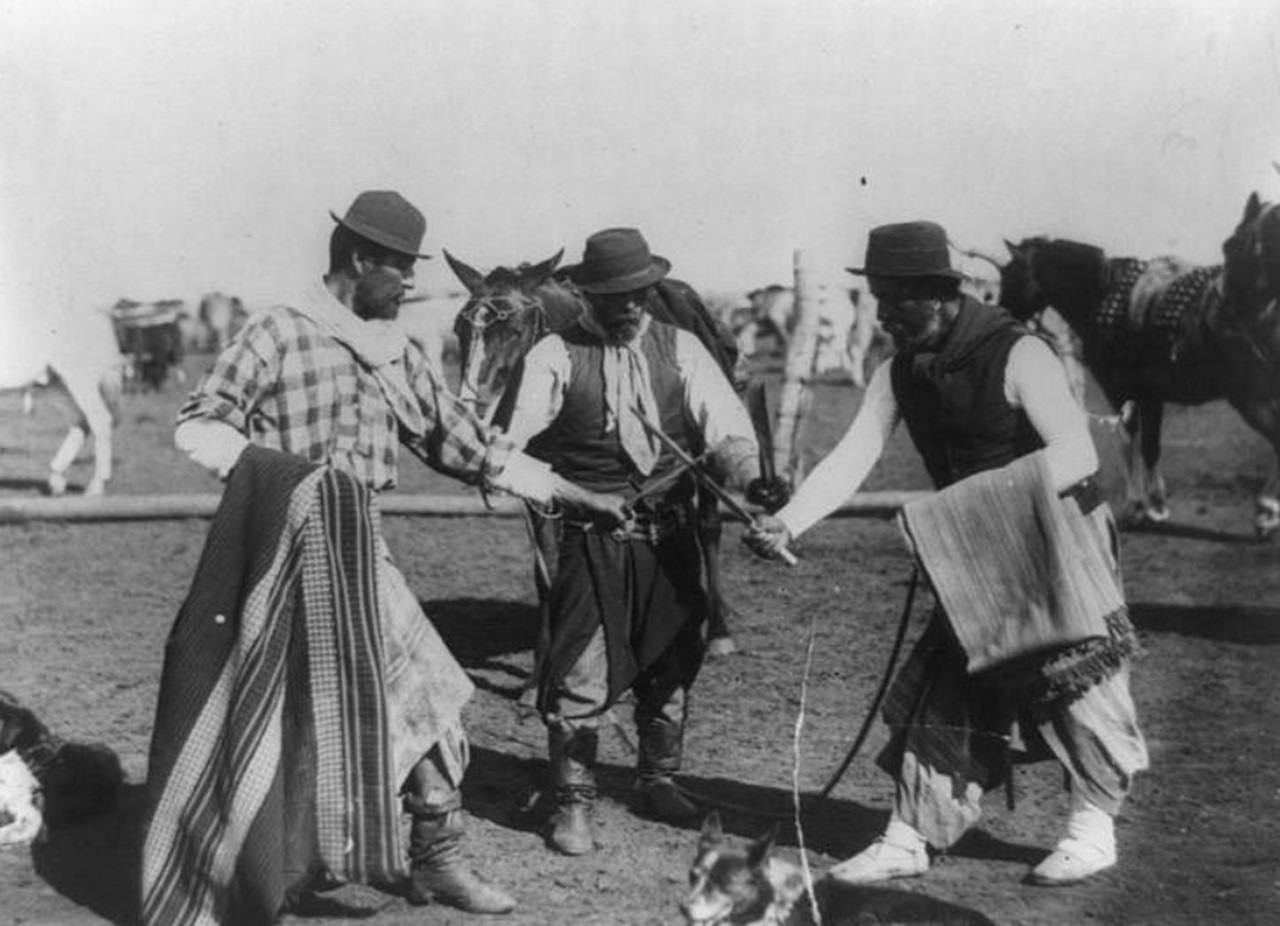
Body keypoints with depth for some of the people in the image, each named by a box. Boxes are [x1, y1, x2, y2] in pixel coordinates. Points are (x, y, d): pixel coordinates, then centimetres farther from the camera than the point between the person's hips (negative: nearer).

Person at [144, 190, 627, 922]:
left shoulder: (398, 354, 9)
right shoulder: (278, 335, -9)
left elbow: (468, 443, 13)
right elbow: (197, 427, -12)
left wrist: (581, 499, 12)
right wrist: (277, 465, -30)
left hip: (363, 552, 6)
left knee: (426, 695, 4)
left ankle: (436, 859, 17)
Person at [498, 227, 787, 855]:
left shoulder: (679, 349, 5)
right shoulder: (556, 356, -3)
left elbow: (724, 424, -5)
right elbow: (515, 433, -11)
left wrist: (750, 474, -23)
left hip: (671, 535, 4)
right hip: (593, 537, -3)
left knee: (671, 662, 15)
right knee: (583, 673, -5)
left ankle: (658, 780, 34)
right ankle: (571, 801, 11)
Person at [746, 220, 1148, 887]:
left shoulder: (1018, 356, -19)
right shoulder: (899, 374, -1)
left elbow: (1079, 453, -25)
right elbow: (850, 459, -8)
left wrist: (993, 494, -37)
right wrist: (787, 523, -23)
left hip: (1060, 543, -6)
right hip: (974, 556, 6)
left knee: (1074, 679, -5)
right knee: (939, 688, 4)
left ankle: (1094, 827, 16)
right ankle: (909, 839, 11)